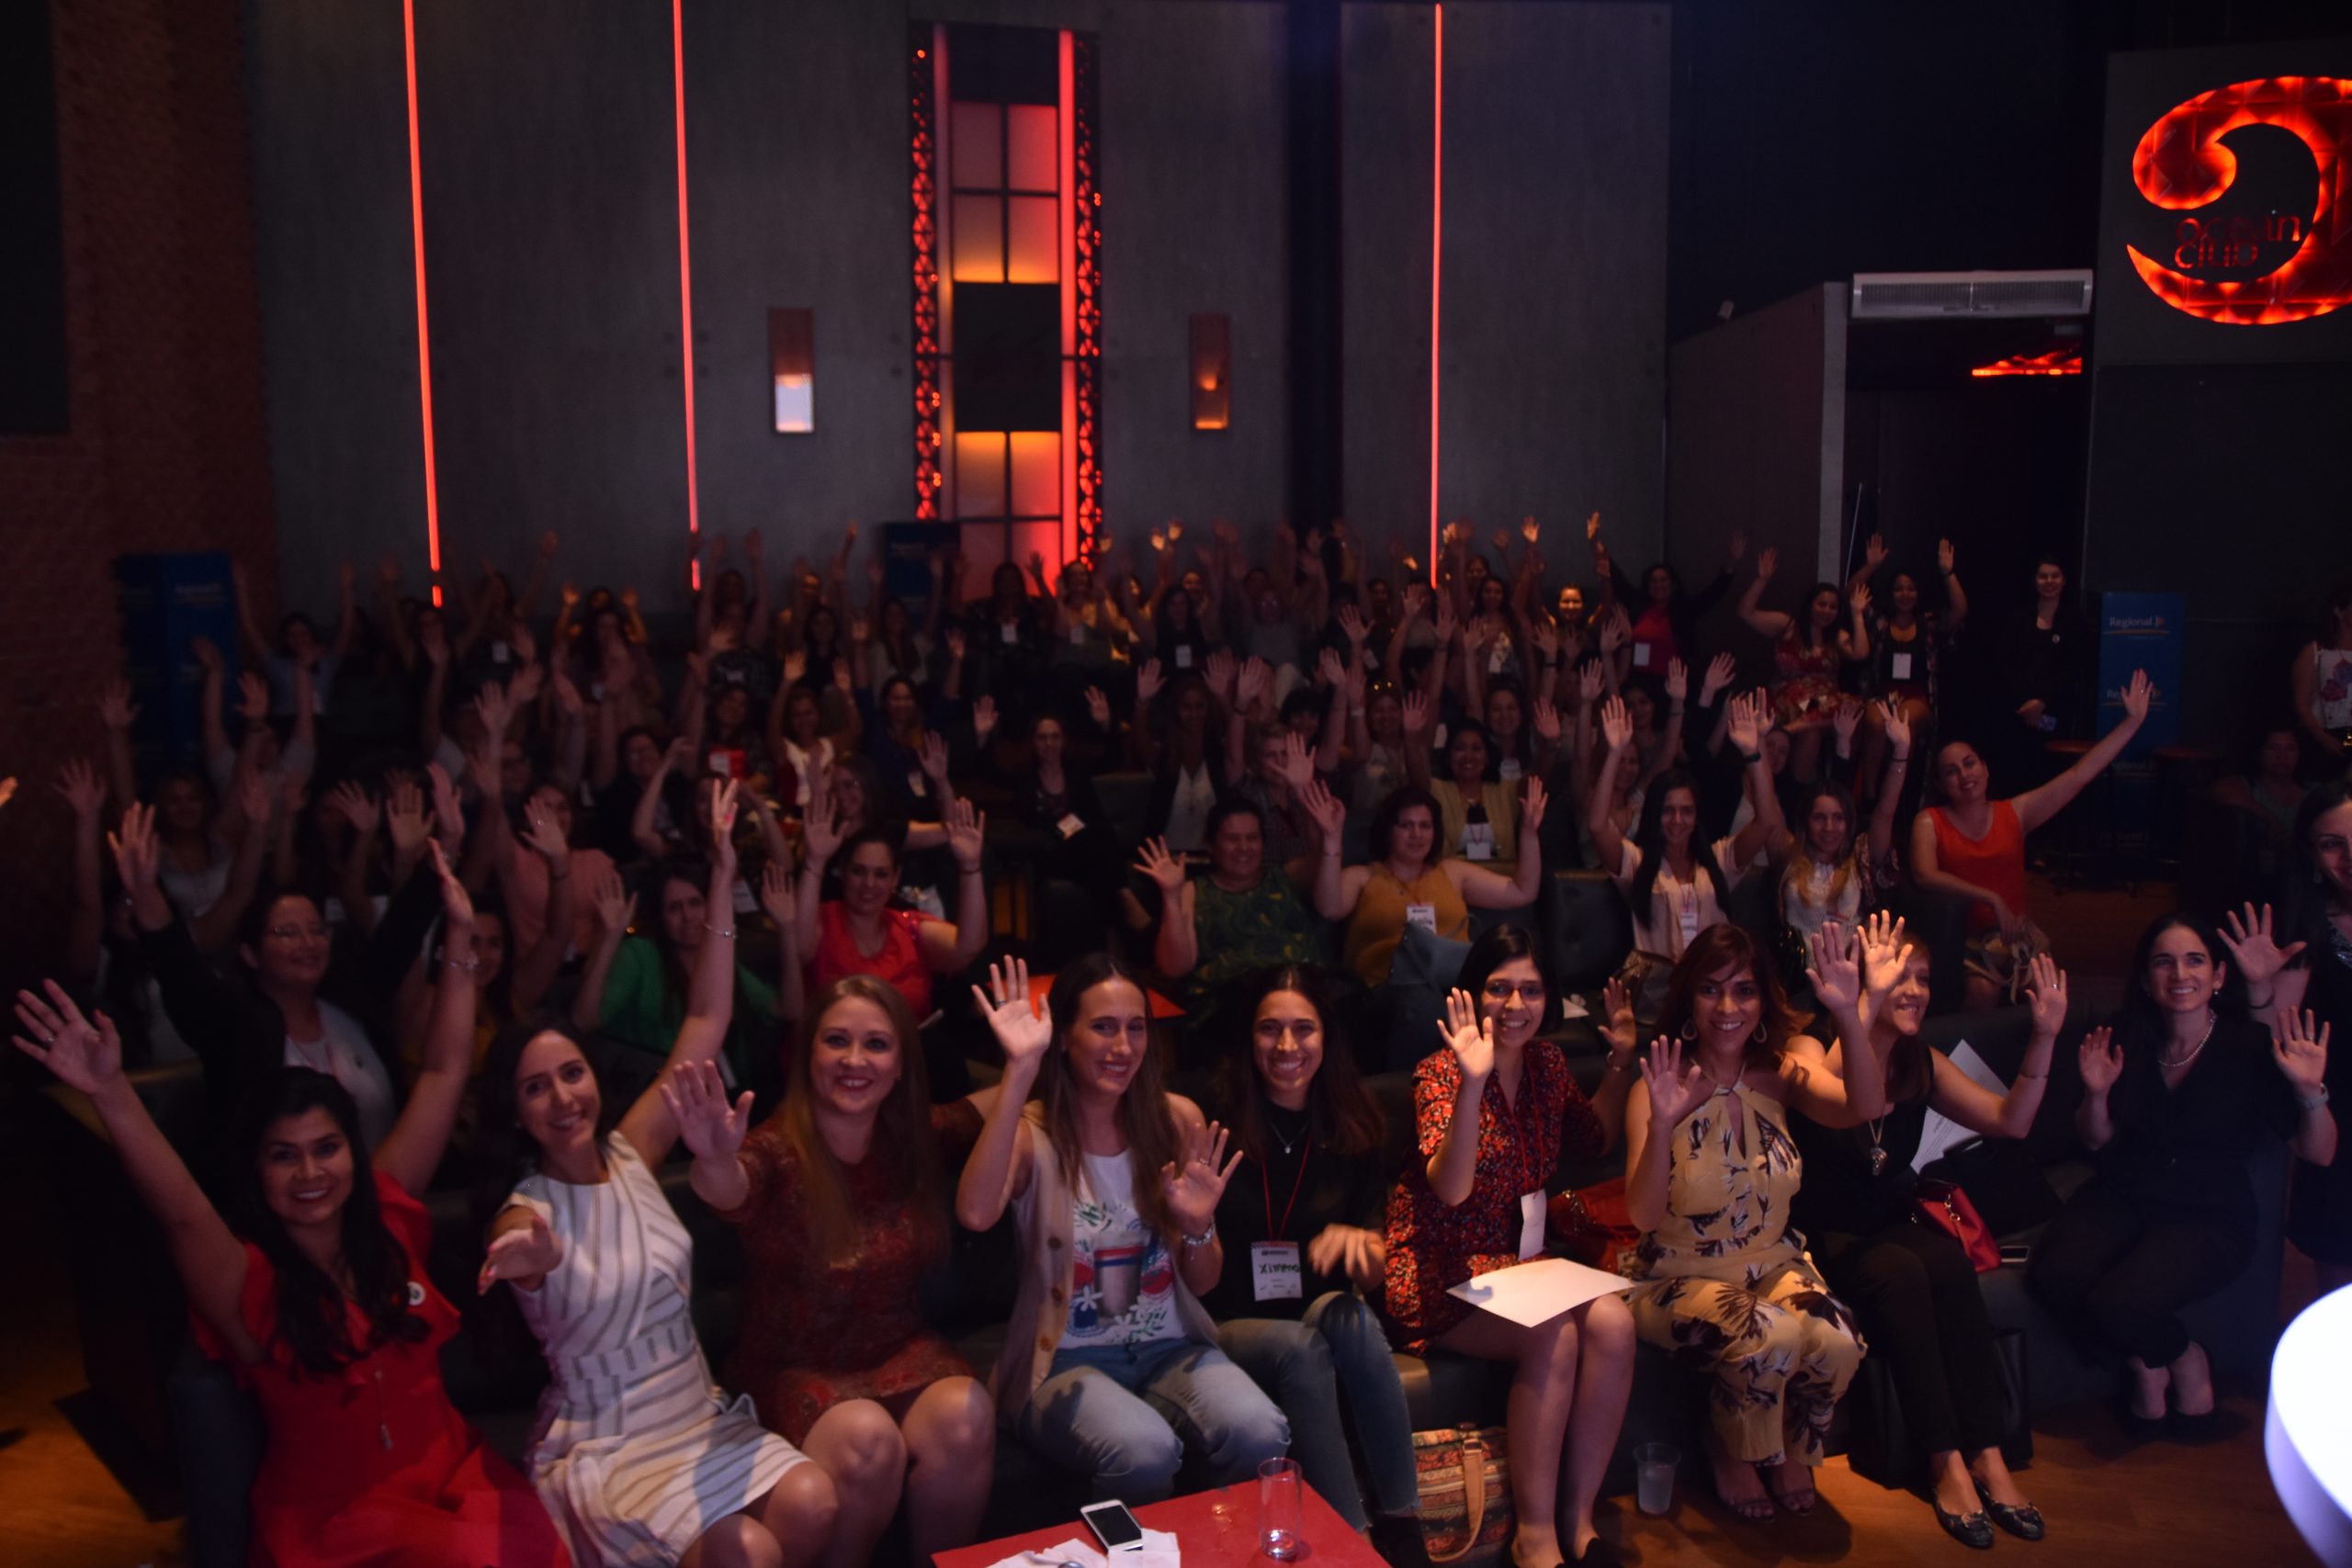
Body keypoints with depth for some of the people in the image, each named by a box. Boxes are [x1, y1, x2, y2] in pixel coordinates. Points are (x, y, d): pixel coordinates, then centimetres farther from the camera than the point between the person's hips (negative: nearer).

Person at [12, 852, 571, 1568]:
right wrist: (112, 1094, -45)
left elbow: (442, 1074, 3)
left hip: (451, 1473, 4)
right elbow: (181, 1211, -30)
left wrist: (460, 937, 1)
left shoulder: (386, 1216, 2)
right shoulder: (250, 1282, -9)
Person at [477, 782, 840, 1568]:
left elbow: (705, 1024, 1)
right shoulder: (524, 1209, -8)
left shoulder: (630, 1151, 4)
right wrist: (534, 1252, -61)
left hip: (702, 1416, 5)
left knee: (815, 1505, -22)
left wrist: (723, 887, -5)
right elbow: (527, 1250, -35)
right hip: (602, 1446, -5)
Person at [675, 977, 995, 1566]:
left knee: (965, 1412, -29)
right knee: (867, 1437, -33)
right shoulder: (777, 1151, -14)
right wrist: (715, 1161, -58)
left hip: (900, 1352, 3)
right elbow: (732, 1191, -37)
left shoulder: (922, 1138, 0)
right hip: (793, 1368, -3)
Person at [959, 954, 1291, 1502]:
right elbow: (975, 1214, -32)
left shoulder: (1177, 1119, 3)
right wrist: (1020, 1070, -32)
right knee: (1144, 1451, -33)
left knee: (1261, 1435, -27)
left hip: (1170, 1346, 3)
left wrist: (1198, 1226, -13)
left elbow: (1202, 1282, 10)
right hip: (1067, 1360, -3)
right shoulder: (1032, 1133, -6)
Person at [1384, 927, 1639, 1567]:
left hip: (1522, 1259, 6)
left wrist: (1620, 1063, 10)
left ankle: (1579, 1516, -12)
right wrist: (1473, 1082, -39)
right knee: (1553, 1335, -30)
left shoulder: (1547, 1061, 6)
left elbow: (1592, 1142, 23)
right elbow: (1450, 1188, -27)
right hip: (1446, 1270, -6)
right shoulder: (1441, 1072, -13)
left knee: (1612, 1322, -23)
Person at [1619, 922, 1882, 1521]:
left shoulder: (1781, 1072, -4)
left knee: (1838, 1345, -24)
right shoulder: (1659, 1089, -15)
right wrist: (1662, 1124, -41)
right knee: (1772, 1337, -30)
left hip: (1774, 1264, 4)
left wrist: (1849, 1015, -39)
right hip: (1680, 1277, -4)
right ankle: (1731, 1453, 3)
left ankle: (1792, 1453, 9)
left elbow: (1863, 1107, -24)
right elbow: (1642, 1215, -25)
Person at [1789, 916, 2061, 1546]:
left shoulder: (1922, 1064, 7)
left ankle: (1986, 1456, -25)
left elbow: (2010, 1120, 3)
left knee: (1951, 1268, -27)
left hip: (1893, 1225, 5)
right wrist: (1868, 1002, -47)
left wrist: (2045, 1038, -7)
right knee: (1899, 1272, -33)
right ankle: (1946, 1463, -28)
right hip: (1824, 1236, -5)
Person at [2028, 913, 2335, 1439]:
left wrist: (2311, 1091, -23)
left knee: (2117, 1302, -29)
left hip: (2209, 1217, -3)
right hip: (2121, 1198, 4)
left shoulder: (2250, 1046, -10)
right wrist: (2097, 1094, -12)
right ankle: (2144, 1362, 7)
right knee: (2051, 1275, -25)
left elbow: (2319, 1154, -5)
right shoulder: (2125, 1038, -2)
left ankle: (2185, 1359, 9)